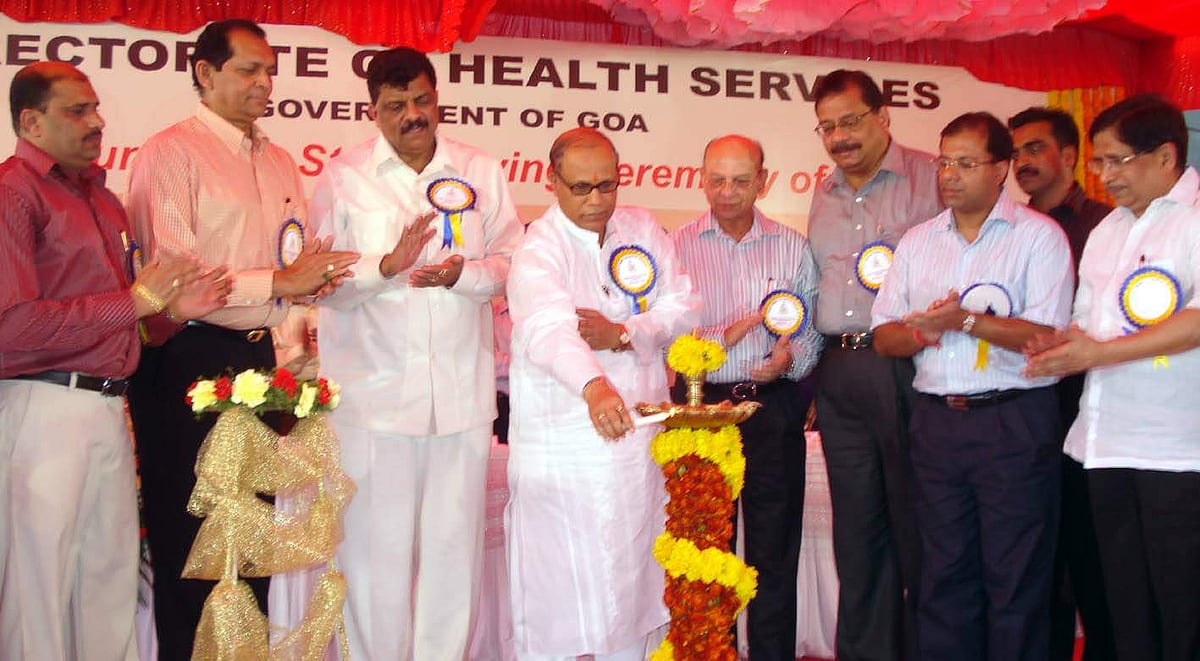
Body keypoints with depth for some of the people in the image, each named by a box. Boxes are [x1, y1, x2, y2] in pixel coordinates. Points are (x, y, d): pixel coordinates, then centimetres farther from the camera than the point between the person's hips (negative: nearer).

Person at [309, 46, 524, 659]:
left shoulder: (481, 172, 8)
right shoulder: (342, 177, 4)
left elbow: (509, 263, 8)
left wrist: (461, 273, -12)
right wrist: (385, 266, -16)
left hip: (462, 391, 2)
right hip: (373, 392, -1)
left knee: (454, 542, 7)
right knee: (375, 546, 3)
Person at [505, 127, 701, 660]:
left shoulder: (642, 229, 8)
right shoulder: (539, 250, -11)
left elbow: (684, 306, 3)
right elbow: (549, 329, -30)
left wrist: (622, 335, -14)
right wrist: (593, 387, -49)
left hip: (639, 437, 5)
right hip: (565, 450, -5)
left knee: (631, 582, 15)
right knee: (557, 593, -1)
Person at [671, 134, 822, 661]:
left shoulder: (793, 247, 7)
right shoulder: (679, 246, 2)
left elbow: (811, 330, 6)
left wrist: (790, 358, -14)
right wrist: (728, 334, -17)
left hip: (774, 407, 1)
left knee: (775, 552, 7)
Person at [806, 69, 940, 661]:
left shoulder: (929, 178, -2)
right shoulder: (824, 195, 18)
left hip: (908, 366, -6)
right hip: (839, 370, 6)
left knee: (916, 523, 1)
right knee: (857, 524, 12)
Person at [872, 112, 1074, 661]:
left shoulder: (1039, 235, -2)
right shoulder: (917, 241, 14)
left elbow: (1048, 336, -12)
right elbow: (884, 336, 10)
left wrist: (965, 320, -16)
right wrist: (923, 331, -10)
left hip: (1014, 422, -4)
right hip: (936, 419, 5)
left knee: (1016, 579, 2)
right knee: (944, 574, 11)